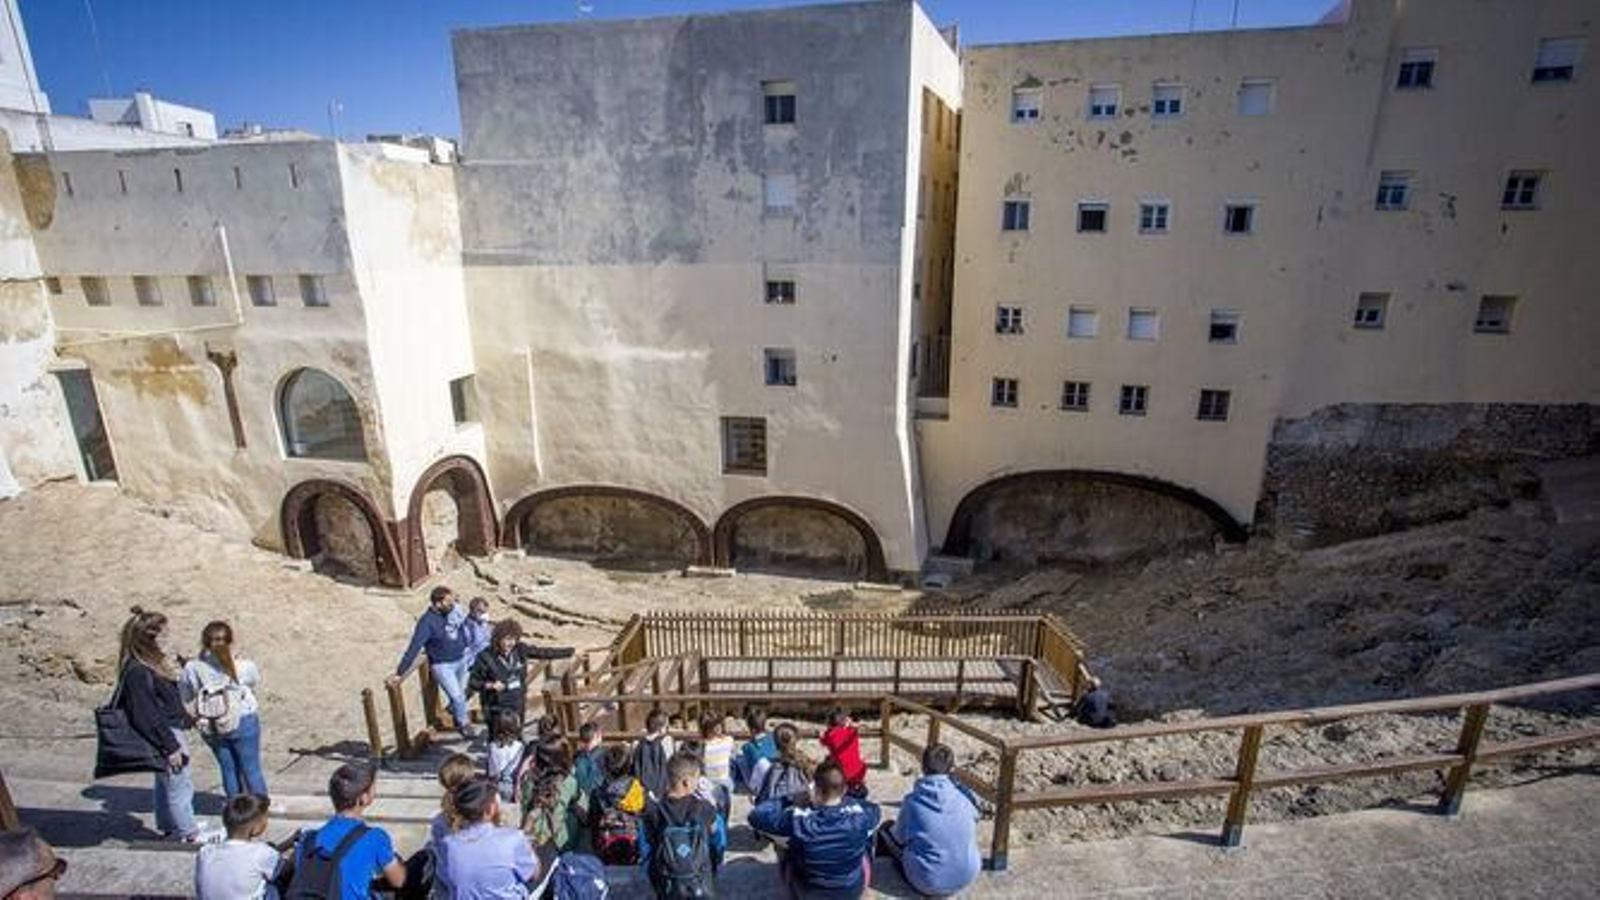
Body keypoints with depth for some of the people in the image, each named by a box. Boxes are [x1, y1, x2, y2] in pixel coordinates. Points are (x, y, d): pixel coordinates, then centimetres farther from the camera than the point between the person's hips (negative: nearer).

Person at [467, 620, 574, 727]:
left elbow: (544, 652, 5)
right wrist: (490, 685, -26)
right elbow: (472, 682, -8)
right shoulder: (486, 657, -14)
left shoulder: (520, 650, -2)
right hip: (497, 710, -5)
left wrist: (571, 651, 5)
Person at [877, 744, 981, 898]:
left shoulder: (912, 801, -15)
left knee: (887, 832, 16)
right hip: (967, 878, 3)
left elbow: (900, 837, 1)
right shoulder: (966, 797, -10)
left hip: (928, 884, -2)